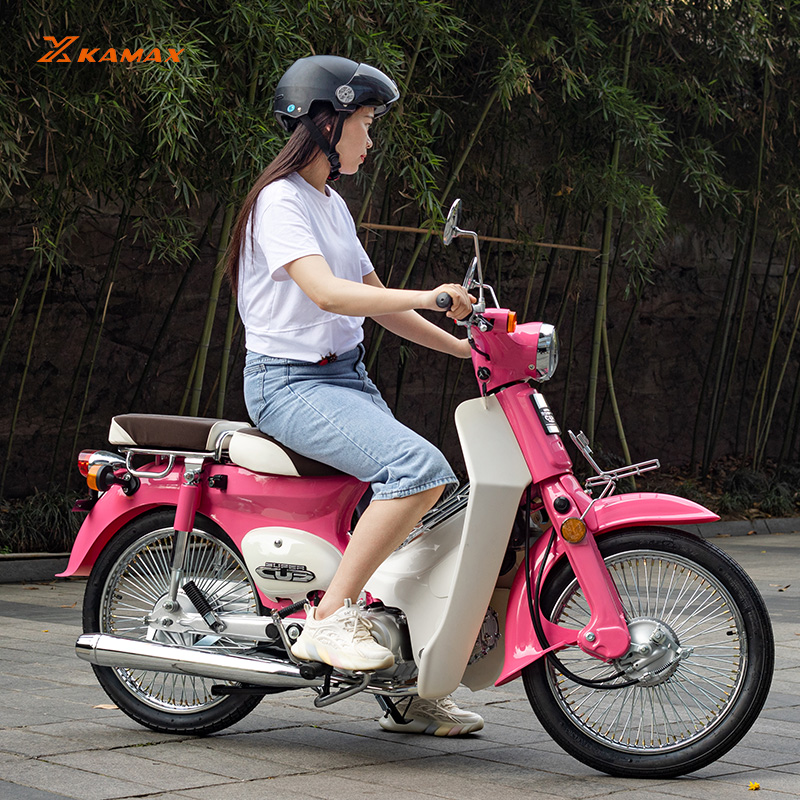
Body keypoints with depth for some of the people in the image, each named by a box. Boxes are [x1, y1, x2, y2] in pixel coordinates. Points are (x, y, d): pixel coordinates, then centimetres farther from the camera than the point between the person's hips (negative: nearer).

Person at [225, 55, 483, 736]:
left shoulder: (333, 205, 19)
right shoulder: (281, 200, -11)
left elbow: (376, 302, 22)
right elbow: (327, 293, -26)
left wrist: (462, 346, 14)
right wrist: (429, 296, -30)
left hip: (347, 376, 9)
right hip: (291, 383, -9)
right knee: (422, 469, -30)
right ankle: (330, 619, -22)